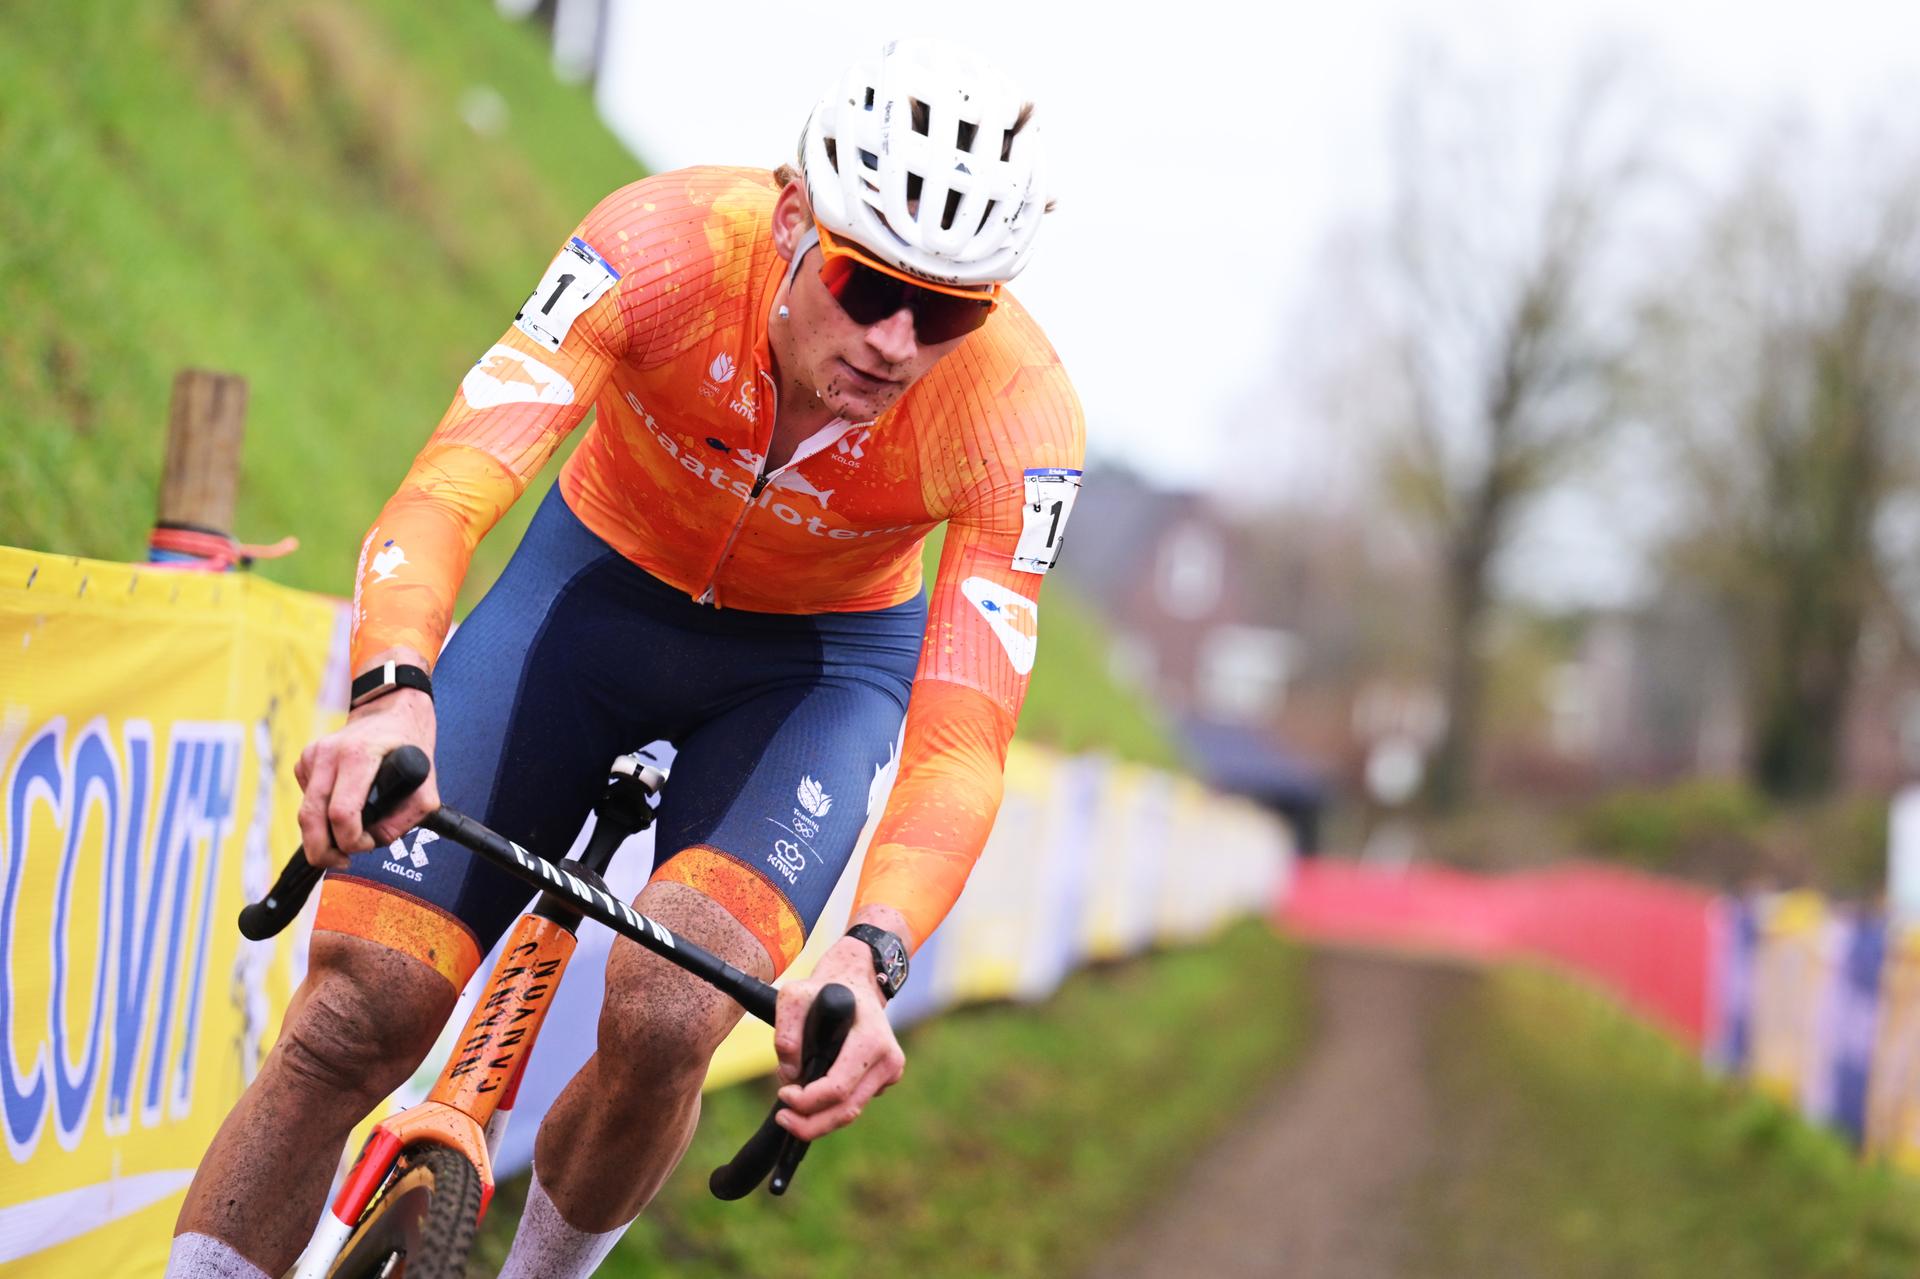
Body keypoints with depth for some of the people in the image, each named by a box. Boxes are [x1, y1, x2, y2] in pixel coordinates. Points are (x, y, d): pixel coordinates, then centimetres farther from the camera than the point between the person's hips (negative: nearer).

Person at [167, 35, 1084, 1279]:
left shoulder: (1020, 412, -30)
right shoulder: (670, 240, -31)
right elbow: (450, 486, -41)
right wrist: (392, 696, -61)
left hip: (818, 663, 0)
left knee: (660, 1025, -26)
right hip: (598, 585, 1)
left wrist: (866, 958, -54)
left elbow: (961, 744, -35)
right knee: (354, 1020, -14)